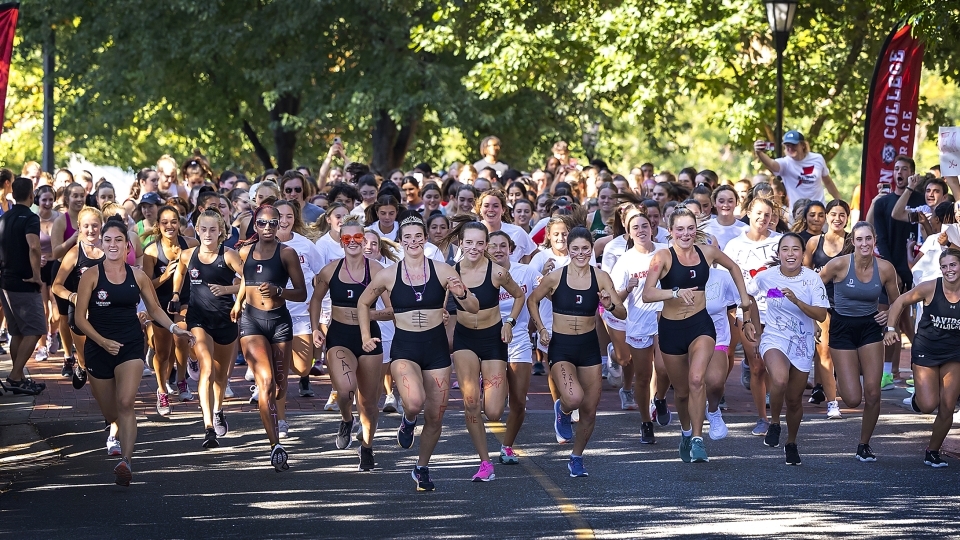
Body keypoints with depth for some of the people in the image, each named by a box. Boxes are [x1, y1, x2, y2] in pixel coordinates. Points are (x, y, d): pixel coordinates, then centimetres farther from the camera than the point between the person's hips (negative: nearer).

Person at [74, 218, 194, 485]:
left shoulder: (137, 276, 2)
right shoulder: (91, 276, -5)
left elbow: (154, 309, 15)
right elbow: (80, 318, -5)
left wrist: (174, 328, -2)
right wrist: (103, 341, -18)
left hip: (131, 345, 0)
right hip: (98, 348, 0)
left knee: (125, 402, -22)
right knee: (109, 411, 12)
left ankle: (126, 461, -28)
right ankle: (116, 433, 51)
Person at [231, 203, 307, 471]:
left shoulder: (286, 253, -1)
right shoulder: (245, 252, 8)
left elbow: (301, 293, -4)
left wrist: (278, 291, -18)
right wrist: (238, 302, 25)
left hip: (279, 321, 0)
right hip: (252, 321, 0)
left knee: (279, 387, 7)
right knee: (266, 382, -17)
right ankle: (276, 446, -23)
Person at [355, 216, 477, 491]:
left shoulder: (442, 271, -2)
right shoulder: (388, 276, -2)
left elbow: (474, 308, 1)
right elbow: (364, 303, 17)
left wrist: (461, 294, -20)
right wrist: (366, 337, 9)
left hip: (436, 347, 2)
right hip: (404, 347, -2)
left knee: (435, 417, 5)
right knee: (414, 402, -29)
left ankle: (422, 468, 29)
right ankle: (408, 422, 9)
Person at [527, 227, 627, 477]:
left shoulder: (600, 277, -4)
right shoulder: (555, 277, -7)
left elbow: (623, 314, -4)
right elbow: (532, 300, 9)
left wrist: (610, 306, -25)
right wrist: (541, 328, -2)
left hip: (589, 346, 3)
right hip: (560, 346, -3)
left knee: (590, 410, 6)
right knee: (574, 398, -27)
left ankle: (577, 457, 30)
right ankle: (562, 410, 11)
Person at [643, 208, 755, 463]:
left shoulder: (707, 252, 0)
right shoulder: (663, 257, -12)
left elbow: (733, 267, 22)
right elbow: (647, 294, -24)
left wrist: (744, 297, 17)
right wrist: (676, 292, -38)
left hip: (701, 325, 1)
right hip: (671, 328, -1)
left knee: (696, 379, -24)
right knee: (681, 391, 13)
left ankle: (697, 439, -21)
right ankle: (686, 432, 42)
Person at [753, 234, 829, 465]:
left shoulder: (812, 279, -10)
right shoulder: (765, 277, -9)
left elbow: (821, 315, -16)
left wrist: (797, 301, -30)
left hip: (802, 344, 2)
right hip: (774, 339, -2)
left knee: (794, 399, 11)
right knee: (780, 379, -32)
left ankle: (792, 443, 36)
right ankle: (774, 424, -7)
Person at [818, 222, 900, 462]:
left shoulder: (885, 269, -9)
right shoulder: (839, 265, -16)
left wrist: (889, 315, -12)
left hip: (870, 328, 2)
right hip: (842, 328, -2)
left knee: (872, 394, -4)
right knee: (853, 399, -7)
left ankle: (864, 444, 17)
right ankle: (842, 378, 30)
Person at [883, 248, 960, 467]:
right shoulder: (930, 288, -15)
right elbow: (900, 302, -3)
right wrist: (890, 327, -12)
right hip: (926, 351, -2)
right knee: (928, 405, -11)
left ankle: (933, 451, 18)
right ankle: (918, 397, 27)